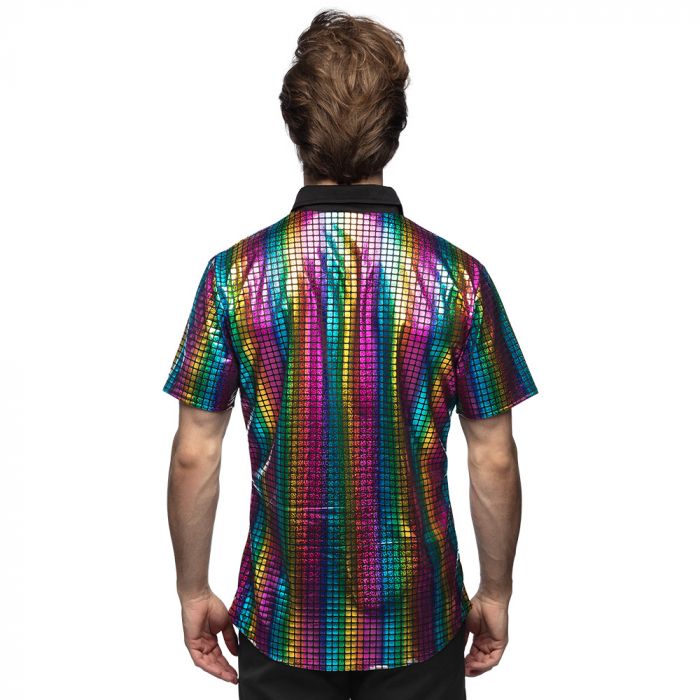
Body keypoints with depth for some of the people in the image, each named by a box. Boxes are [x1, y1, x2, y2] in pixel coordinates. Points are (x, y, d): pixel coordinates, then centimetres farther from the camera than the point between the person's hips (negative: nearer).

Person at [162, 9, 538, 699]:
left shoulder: (236, 274, -13)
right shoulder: (458, 279, -14)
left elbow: (194, 457, -8)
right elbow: (494, 462, -8)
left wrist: (193, 591, 6)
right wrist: (496, 592, 7)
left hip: (284, 619, 0)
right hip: (418, 620, 0)